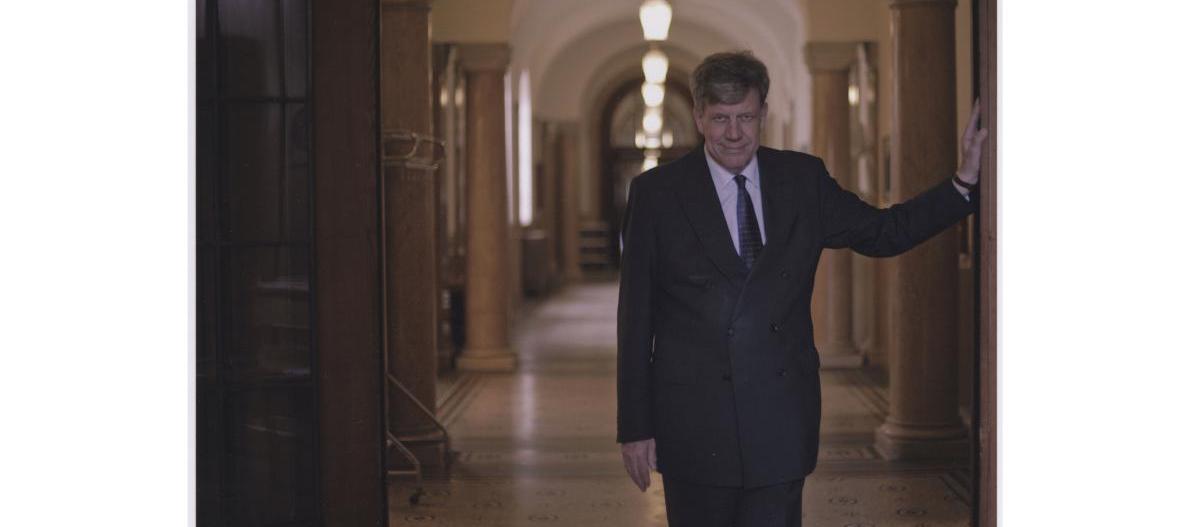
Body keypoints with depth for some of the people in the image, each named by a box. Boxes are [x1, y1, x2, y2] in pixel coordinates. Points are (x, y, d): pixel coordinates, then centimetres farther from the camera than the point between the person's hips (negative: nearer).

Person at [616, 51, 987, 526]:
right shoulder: (656, 193, -2)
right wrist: (634, 426, -4)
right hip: (693, 423, -2)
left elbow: (884, 232, 16)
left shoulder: (803, 179, 6)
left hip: (782, 423, 2)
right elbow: (635, 320, -2)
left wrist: (965, 181, 3)